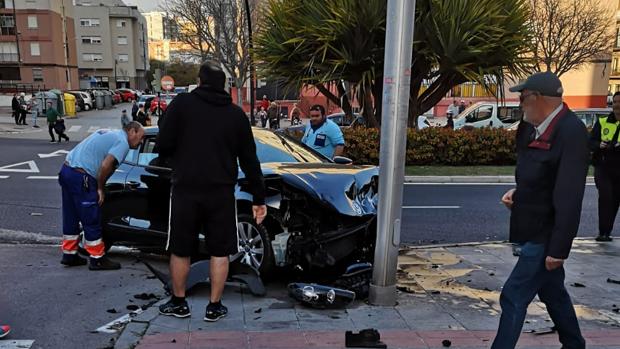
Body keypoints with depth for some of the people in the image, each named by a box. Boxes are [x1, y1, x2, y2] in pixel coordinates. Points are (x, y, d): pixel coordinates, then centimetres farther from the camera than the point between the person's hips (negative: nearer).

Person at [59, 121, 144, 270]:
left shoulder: (108, 133, 20)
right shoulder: (123, 142, -8)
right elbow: (105, 166, -20)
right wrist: (100, 188, -7)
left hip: (66, 168, 10)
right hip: (81, 178, -10)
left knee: (71, 217, 18)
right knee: (92, 220, 2)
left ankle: (69, 255, 29)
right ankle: (97, 259, 12)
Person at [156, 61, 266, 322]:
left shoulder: (182, 103, -3)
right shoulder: (237, 114, 5)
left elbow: (163, 147, -7)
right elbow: (249, 161, 6)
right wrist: (259, 198, 11)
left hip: (185, 190, -1)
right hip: (221, 193, 2)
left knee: (180, 250, 15)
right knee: (220, 251, 12)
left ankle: (178, 304, 28)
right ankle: (214, 307, 19)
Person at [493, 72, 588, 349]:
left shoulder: (571, 132, -22)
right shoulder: (536, 128, 5)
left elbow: (569, 197, -25)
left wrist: (559, 248, -23)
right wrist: (518, 192, 1)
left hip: (545, 235, -9)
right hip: (534, 230, 9)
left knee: (513, 297, -4)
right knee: (553, 292, 23)